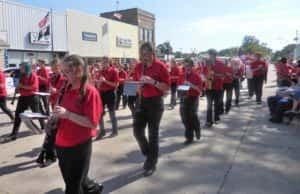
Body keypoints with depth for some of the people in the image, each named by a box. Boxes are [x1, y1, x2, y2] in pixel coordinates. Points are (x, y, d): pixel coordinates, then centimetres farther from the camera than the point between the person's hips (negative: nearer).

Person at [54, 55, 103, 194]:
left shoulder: (90, 92, -17)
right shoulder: (66, 89, 5)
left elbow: (93, 123, -21)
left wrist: (67, 114, -27)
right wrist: (56, 117, -2)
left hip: (80, 146, -8)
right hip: (62, 144, 8)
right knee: (70, 180, 25)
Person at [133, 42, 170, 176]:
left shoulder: (160, 66, -9)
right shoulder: (139, 67, 7)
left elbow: (167, 87, -10)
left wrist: (153, 81, -23)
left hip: (155, 102, -5)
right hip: (141, 100, 5)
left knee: (153, 134, 2)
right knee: (137, 131, 3)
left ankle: (151, 164, 18)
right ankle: (148, 154, 30)